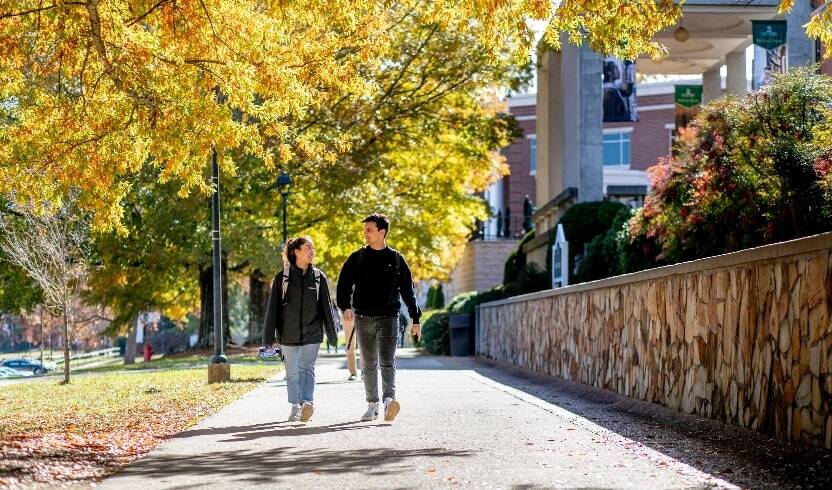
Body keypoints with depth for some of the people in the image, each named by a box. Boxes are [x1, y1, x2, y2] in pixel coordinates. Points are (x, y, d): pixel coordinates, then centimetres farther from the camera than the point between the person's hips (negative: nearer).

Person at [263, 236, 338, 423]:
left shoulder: (318, 277, 6)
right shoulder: (282, 277, 1)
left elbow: (326, 306, 11)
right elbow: (272, 308, 3)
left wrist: (332, 334, 10)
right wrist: (269, 337, 1)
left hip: (312, 332, 0)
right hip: (288, 334, 0)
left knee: (307, 369, -12)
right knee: (292, 372, 5)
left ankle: (307, 402, -23)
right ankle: (295, 407, 13)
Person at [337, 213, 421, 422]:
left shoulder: (396, 259, 5)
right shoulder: (357, 258, 6)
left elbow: (408, 290, 9)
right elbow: (344, 284, 3)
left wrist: (415, 319, 7)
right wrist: (345, 306, -16)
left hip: (389, 318, -2)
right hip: (364, 318, 2)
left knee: (387, 361, -15)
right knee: (369, 365, 7)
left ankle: (389, 399, -28)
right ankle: (372, 405, 14)